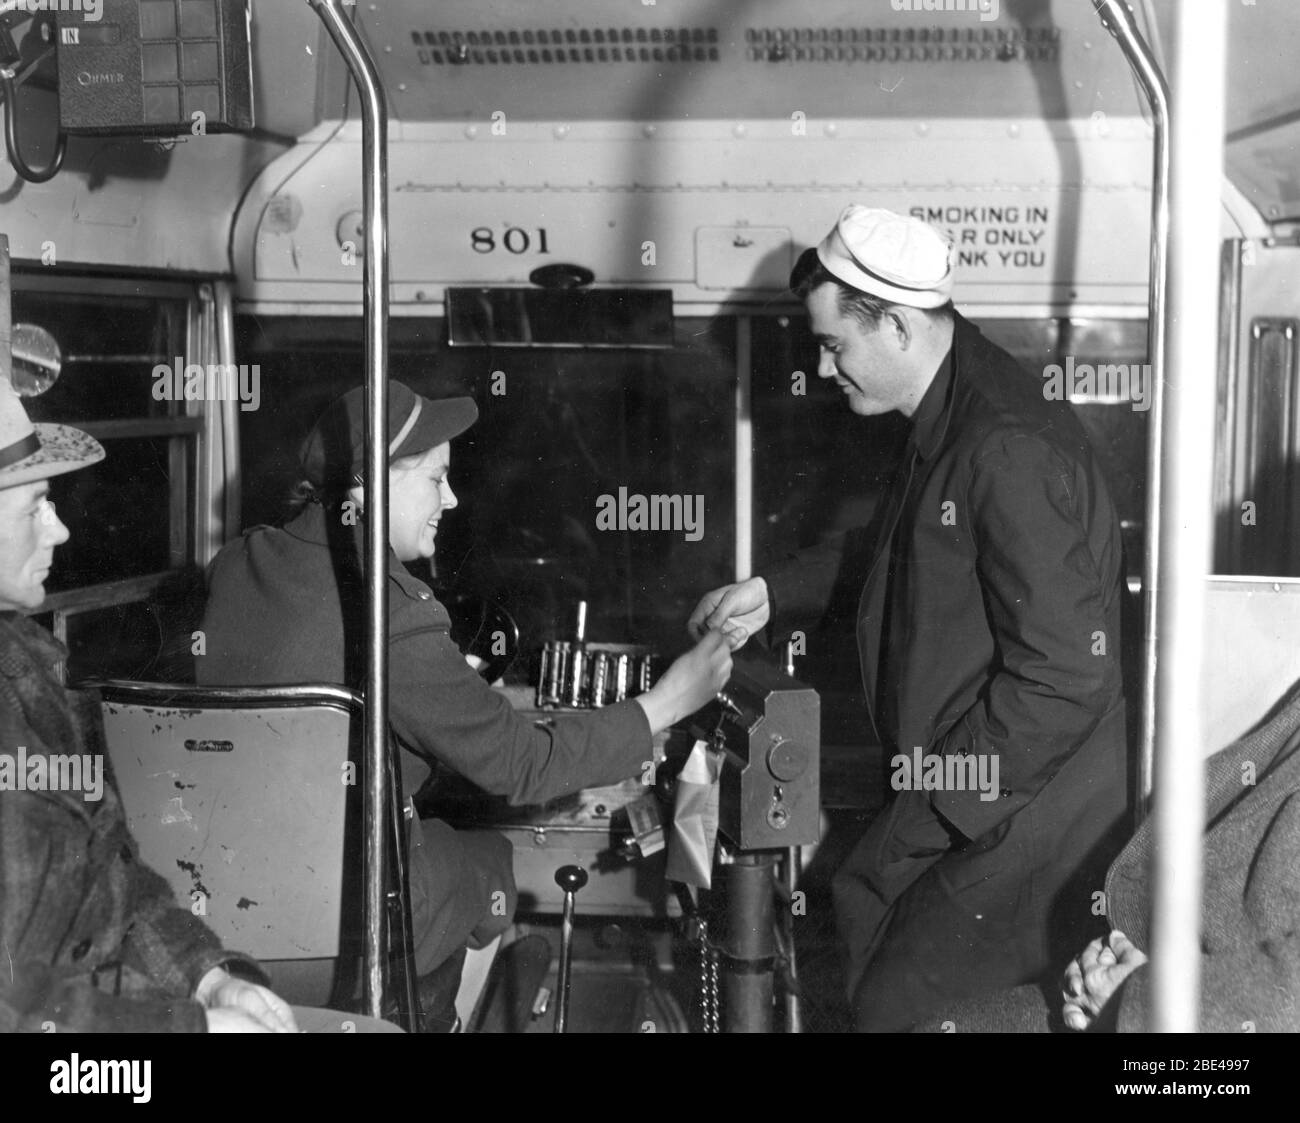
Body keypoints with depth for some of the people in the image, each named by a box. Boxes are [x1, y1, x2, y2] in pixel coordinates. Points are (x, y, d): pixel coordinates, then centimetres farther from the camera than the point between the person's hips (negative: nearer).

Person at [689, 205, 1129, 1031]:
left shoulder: (1012, 452, -26)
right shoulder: (948, 421, 5)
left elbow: (1061, 679, -27)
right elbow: (898, 555, 25)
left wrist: (927, 816, -20)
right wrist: (775, 593, 14)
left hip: (1029, 813, -10)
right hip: (966, 780, 10)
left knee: (899, 1004, -2)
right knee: (861, 909, 20)